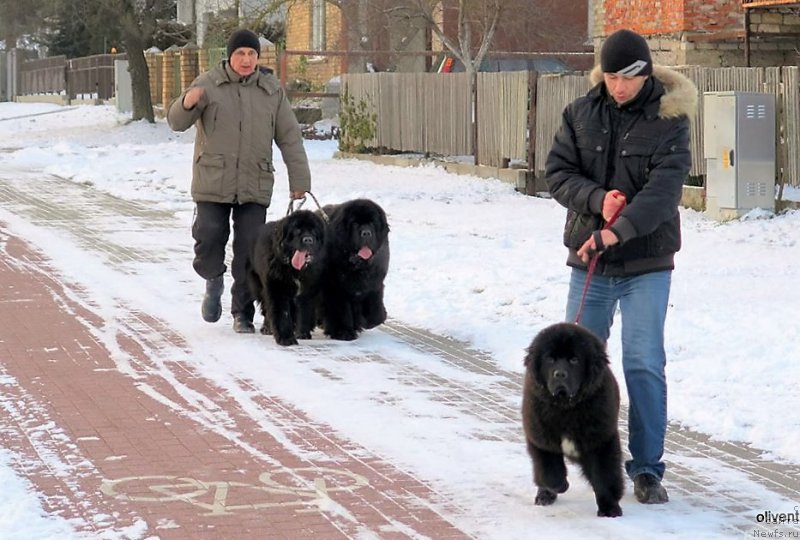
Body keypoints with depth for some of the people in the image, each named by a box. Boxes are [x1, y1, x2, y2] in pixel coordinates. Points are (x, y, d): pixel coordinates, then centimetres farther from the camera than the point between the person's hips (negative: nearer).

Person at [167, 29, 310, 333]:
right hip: (212, 184, -1)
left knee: (249, 252, -1)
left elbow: (290, 138, 8)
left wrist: (299, 180, 2)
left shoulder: (271, 90, 6)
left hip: (255, 186, 1)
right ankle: (214, 281, 23)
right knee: (209, 240, -9)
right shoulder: (209, 84, 0)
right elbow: (177, 122, -3)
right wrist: (187, 104, -26)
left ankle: (243, 314, 10)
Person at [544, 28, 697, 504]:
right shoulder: (580, 115, 2)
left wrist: (618, 231, -30)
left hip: (647, 263, -3)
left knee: (645, 366, -4)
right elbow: (558, 173, -1)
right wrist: (598, 199, -20)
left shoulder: (670, 120, -8)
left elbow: (664, 188, -19)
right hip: (589, 263, 3)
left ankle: (647, 469, 4)